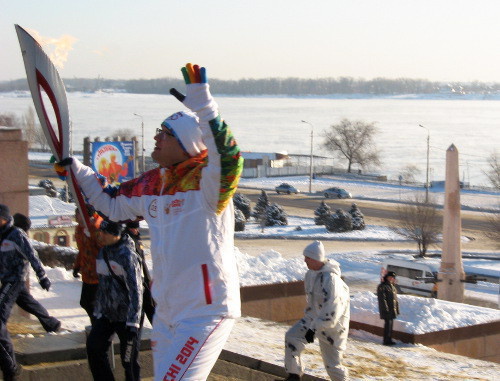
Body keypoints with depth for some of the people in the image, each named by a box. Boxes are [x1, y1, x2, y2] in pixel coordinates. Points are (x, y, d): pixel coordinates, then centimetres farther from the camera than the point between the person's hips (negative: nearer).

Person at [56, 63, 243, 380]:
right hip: (167, 314, 8)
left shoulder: (207, 182, -16)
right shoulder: (152, 184, 7)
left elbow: (229, 157, -39)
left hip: (206, 312, -8)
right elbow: (113, 205, 24)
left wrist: (203, 106, -46)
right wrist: (77, 170, 20)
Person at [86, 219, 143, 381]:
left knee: (129, 359, -2)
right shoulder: (102, 252, 6)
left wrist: (133, 323, -25)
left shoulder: (127, 255, -18)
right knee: (93, 347, -1)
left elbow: (135, 290, -22)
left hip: (126, 316, -7)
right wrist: (98, 310, 19)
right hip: (106, 314, 7)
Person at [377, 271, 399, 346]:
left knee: (390, 324, 11)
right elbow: (382, 299, -16)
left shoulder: (392, 287, 19)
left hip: (392, 310, 9)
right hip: (386, 311, -9)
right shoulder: (382, 287, -10)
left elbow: (395, 299, 22)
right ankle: (386, 340, -8)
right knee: (388, 324, -11)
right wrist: (386, 309, -21)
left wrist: (397, 309, 16)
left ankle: (389, 340, 17)